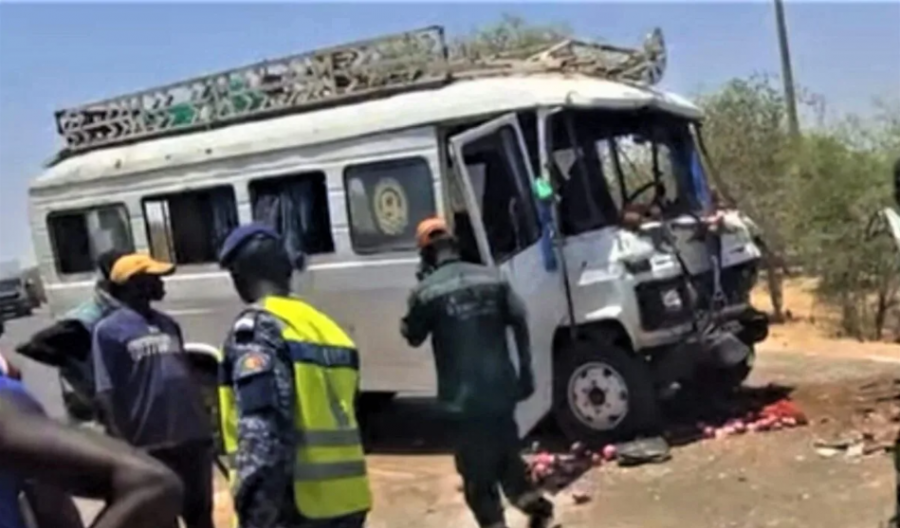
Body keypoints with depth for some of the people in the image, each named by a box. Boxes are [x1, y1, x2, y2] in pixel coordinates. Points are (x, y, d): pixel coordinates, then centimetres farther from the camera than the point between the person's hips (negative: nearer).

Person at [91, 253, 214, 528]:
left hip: (192, 437, 6)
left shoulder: (168, 324, 13)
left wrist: (204, 427, 15)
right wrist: (124, 447, -16)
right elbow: (107, 394, -10)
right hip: (151, 445, -6)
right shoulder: (109, 331, -7)